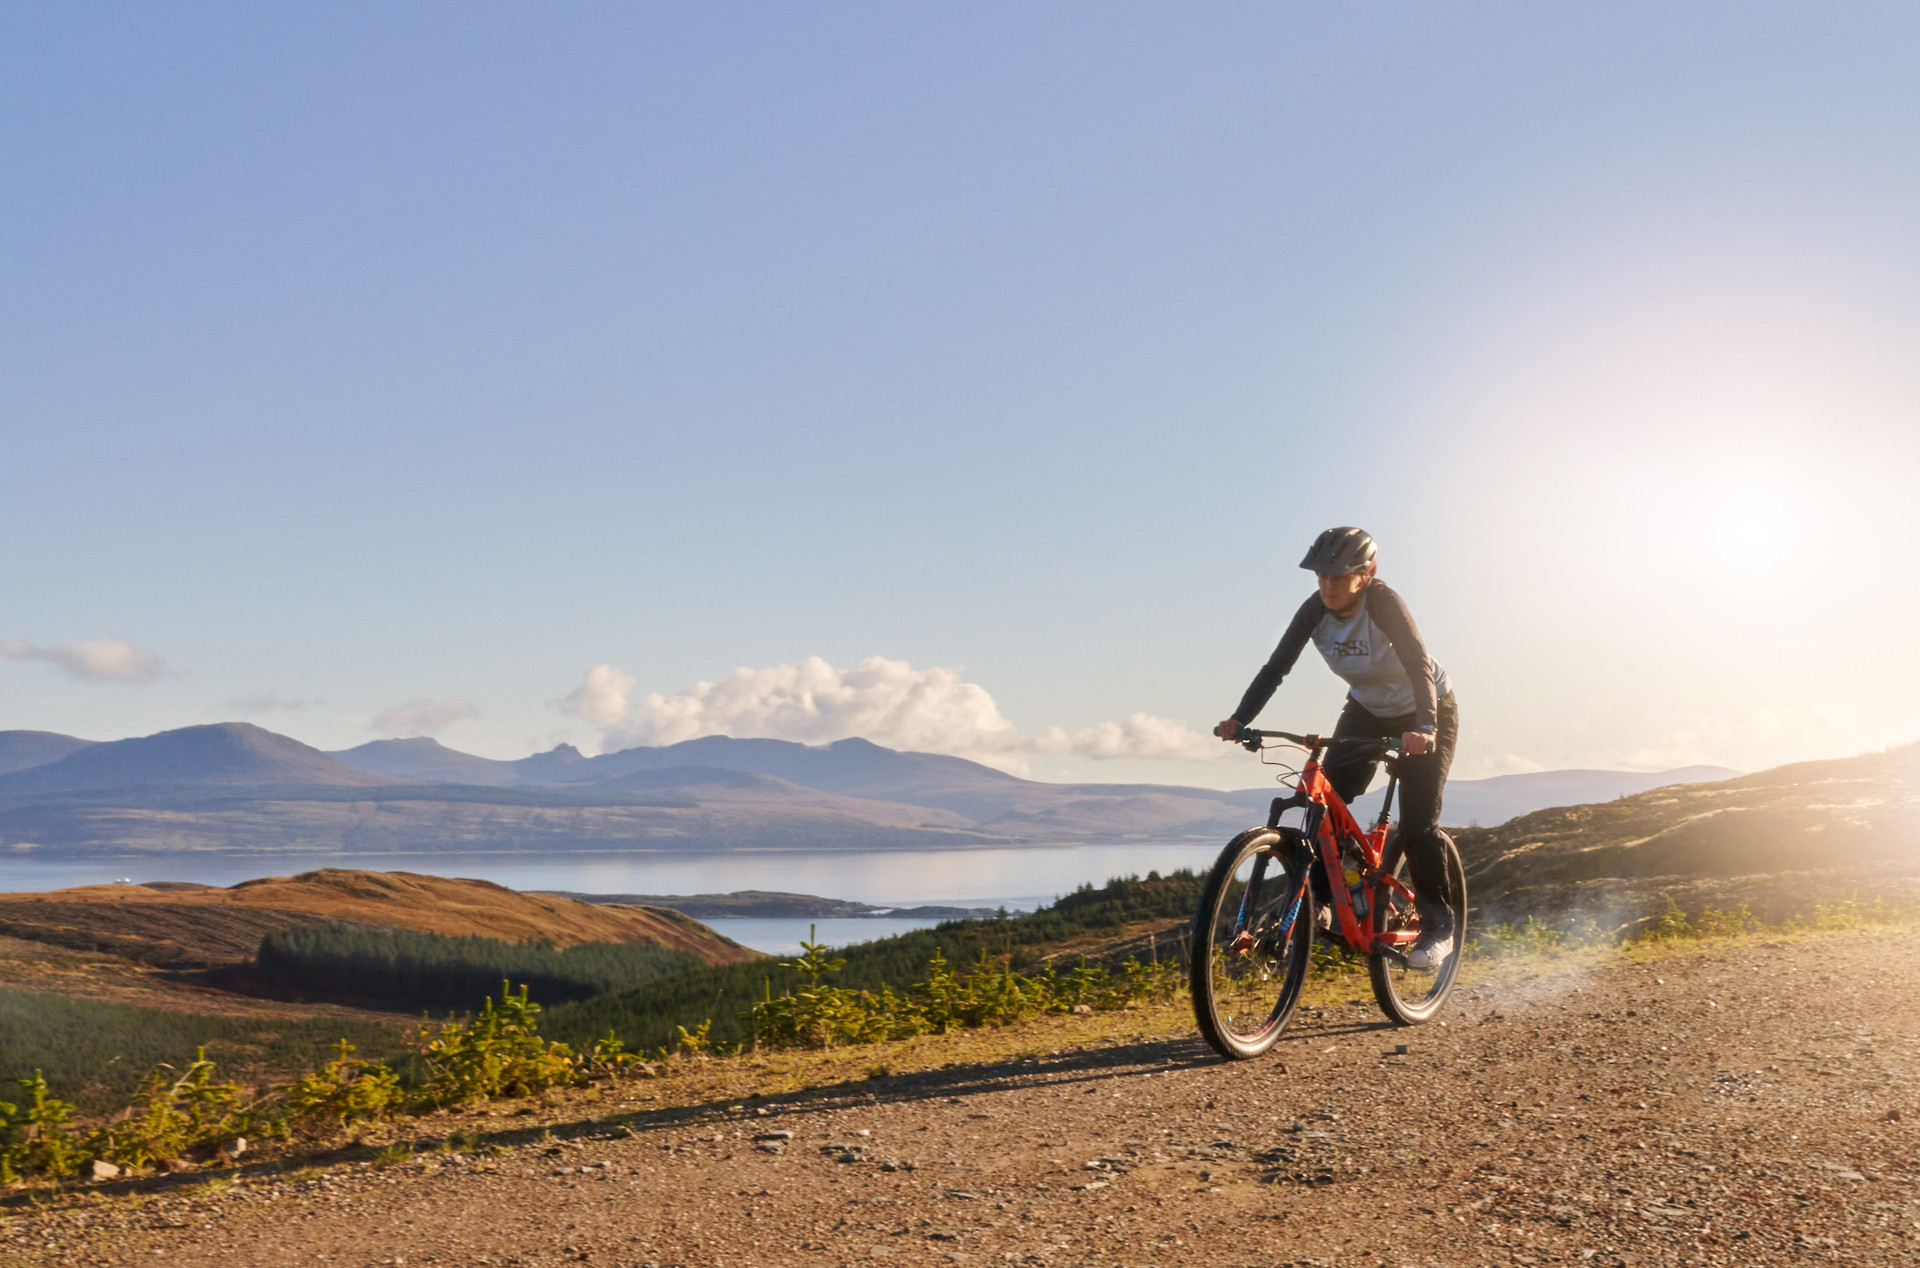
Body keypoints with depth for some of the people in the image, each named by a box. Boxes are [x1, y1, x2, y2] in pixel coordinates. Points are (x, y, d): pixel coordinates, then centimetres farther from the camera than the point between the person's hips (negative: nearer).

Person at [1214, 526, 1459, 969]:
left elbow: (1419, 665, -42)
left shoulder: (1384, 603, -31)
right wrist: (1239, 719, -33)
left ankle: (1438, 926, 5)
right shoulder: (1316, 610, -18)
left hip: (1427, 713, -5)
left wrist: (1423, 728, -57)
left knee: (1417, 826, -13)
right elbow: (1276, 667, -20)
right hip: (1367, 712, 5)